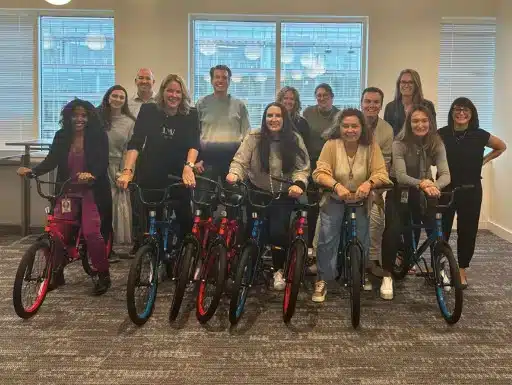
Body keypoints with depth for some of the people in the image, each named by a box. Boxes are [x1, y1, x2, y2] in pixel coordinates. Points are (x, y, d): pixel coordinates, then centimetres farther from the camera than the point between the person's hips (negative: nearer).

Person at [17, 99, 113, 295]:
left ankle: (103, 274, 4)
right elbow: (51, 161, -1)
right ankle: (56, 273, 18)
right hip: (68, 192, 4)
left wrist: (91, 174, -36)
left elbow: (103, 163, -15)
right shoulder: (61, 136, 5)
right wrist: (32, 170, -19)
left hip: (92, 192, -3)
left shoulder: (98, 136, -5)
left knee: (91, 232, -14)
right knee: (59, 233, -2)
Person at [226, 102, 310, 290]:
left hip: (284, 196, 0)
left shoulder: (295, 140, -5)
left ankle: (278, 270, 13)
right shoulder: (253, 139, -8)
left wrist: (299, 184, -31)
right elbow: (240, 161, -16)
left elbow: (302, 168, -9)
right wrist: (233, 174, -39)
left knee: (278, 232, -13)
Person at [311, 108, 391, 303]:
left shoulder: (371, 146, -10)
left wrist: (369, 183, -38)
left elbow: (381, 173, -16)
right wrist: (336, 186, -38)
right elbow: (320, 173, -19)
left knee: (361, 240, -9)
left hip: (360, 200, 1)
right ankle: (323, 280, 0)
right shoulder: (331, 144, -13)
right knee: (327, 238, -15)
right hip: (334, 199, -1)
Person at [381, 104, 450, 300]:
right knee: (393, 229, -22)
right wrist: (421, 183, -50)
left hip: (423, 191, 3)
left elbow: (445, 174, -22)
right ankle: (387, 276, -9)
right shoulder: (400, 144, -21)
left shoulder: (436, 144, -12)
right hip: (399, 191, -3)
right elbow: (400, 175, -31)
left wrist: (434, 185, -45)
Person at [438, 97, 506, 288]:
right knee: (441, 229, -2)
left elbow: (502, 146, 15)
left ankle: (461, 270, 21)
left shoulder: (480, 135, -2)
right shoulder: (441, 134, -5)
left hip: (471, 191, 1)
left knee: (467, 230, 6)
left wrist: (483, 161, 6)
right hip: (445, 189, -1)